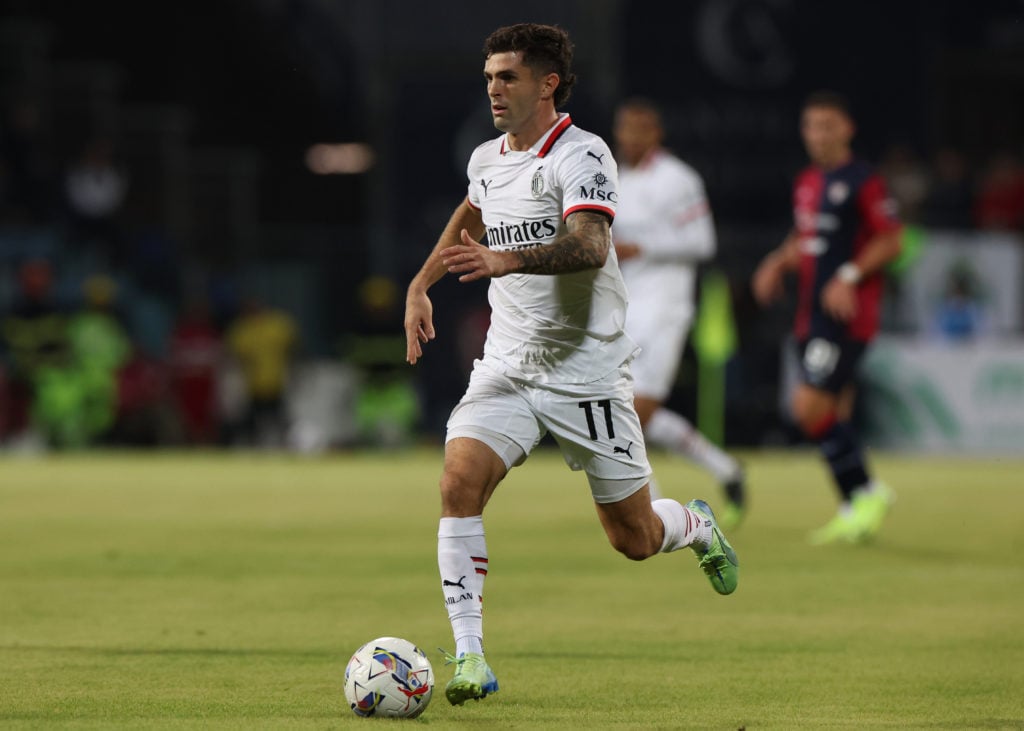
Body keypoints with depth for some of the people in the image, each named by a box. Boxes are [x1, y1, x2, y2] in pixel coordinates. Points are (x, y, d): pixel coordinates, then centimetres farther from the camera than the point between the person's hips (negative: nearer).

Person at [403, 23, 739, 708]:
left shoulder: (582, 155, -15)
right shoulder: (486, 161, 8)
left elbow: (589, 247, -32)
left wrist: (505, 260, -47)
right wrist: (420, 285, 25)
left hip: (587, 367, -5)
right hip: (507, 365, 5)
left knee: (635, 538, 5)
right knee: (459, 483, -21)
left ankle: (697, 526, 42)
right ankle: (469, 657, -20)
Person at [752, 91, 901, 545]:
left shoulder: (862, 182, -9)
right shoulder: (806, 183, 15)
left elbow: (890, 241, -10)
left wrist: (849, 276, -19)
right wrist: (778, 264, 8)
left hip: (847, 315, -8)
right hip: (812, 315, 8)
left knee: (810, 407, -16)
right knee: (833, 416, 7)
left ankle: (867, 492, -3)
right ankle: (855, 511, 14)